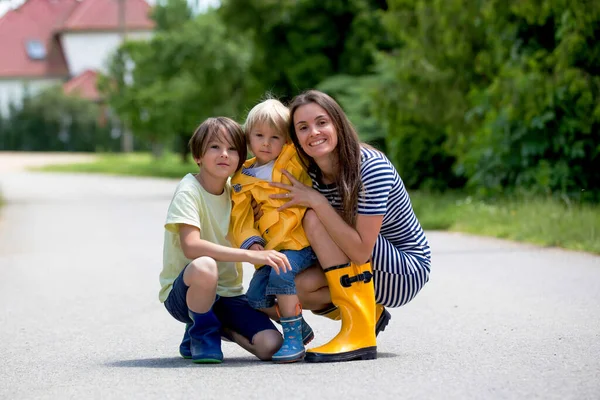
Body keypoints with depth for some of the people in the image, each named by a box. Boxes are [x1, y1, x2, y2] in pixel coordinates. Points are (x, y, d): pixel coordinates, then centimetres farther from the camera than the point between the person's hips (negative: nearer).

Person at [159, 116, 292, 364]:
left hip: (227, 294, 6)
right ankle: (202, 334, -10)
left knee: (270, 345, -17)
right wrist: (250, 255, -35)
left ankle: (221, 327, 14)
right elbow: (191, 246, -29)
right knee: (204, 266, -39)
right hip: (182, 292, -5)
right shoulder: (189, 191, -14)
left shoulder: (235, 192, 6)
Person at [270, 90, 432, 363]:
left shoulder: (371, 167, -24)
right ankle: (368, 312, 9)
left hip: (407, 272, -7)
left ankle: (359, 332, -24)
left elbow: (361, 251, -30)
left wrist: (317, 202, -29)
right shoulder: (310, 174, -3)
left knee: (315, 220, -24)